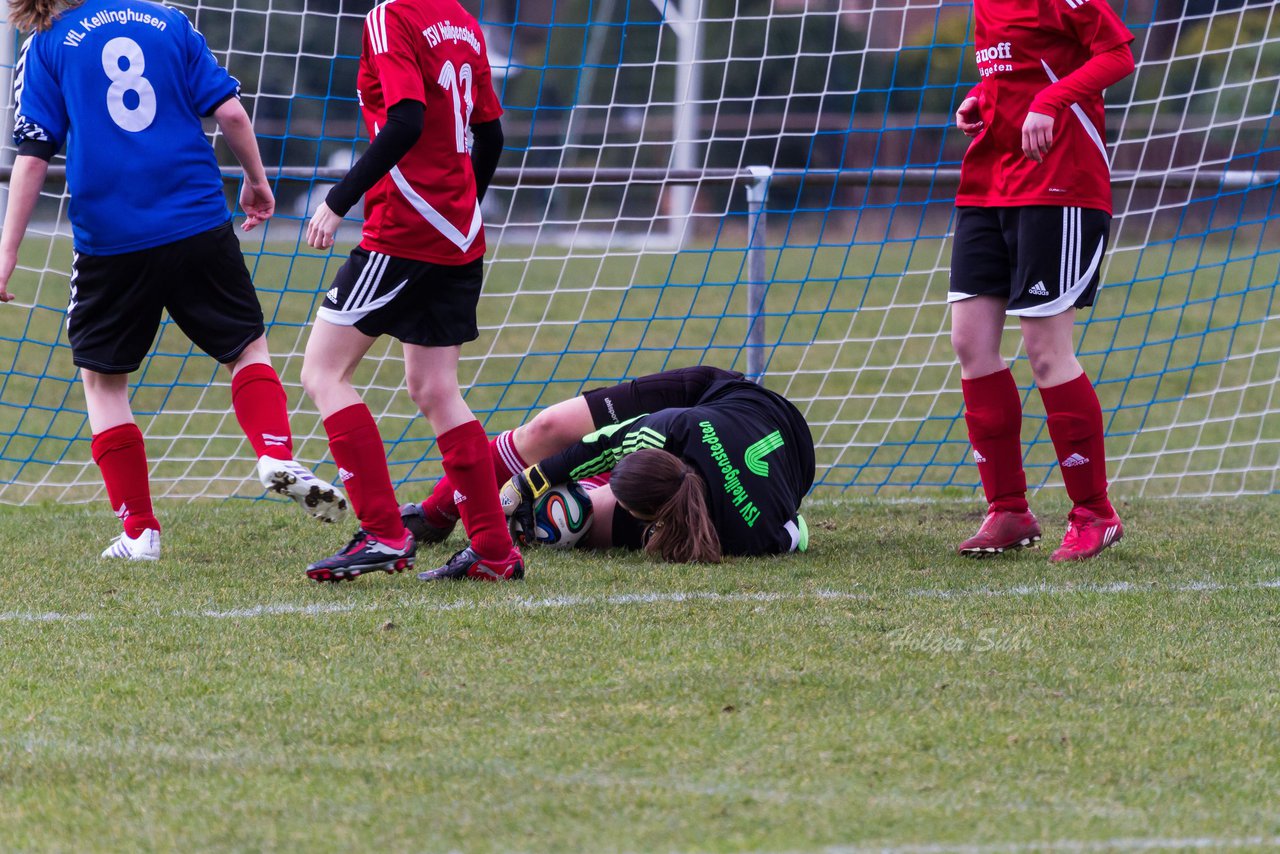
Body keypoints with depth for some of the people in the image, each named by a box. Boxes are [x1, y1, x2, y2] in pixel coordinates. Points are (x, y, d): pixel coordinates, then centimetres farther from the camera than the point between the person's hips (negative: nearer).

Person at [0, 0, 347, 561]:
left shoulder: (45, 47, 2)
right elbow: (230, 112, 3)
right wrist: (256, 180, 20)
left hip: (109, 236, -2)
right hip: (200, 229, 2)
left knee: (103, 377, 13)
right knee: (248, 346, 17)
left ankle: (138, 529, 8)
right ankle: (276, 456, -9)